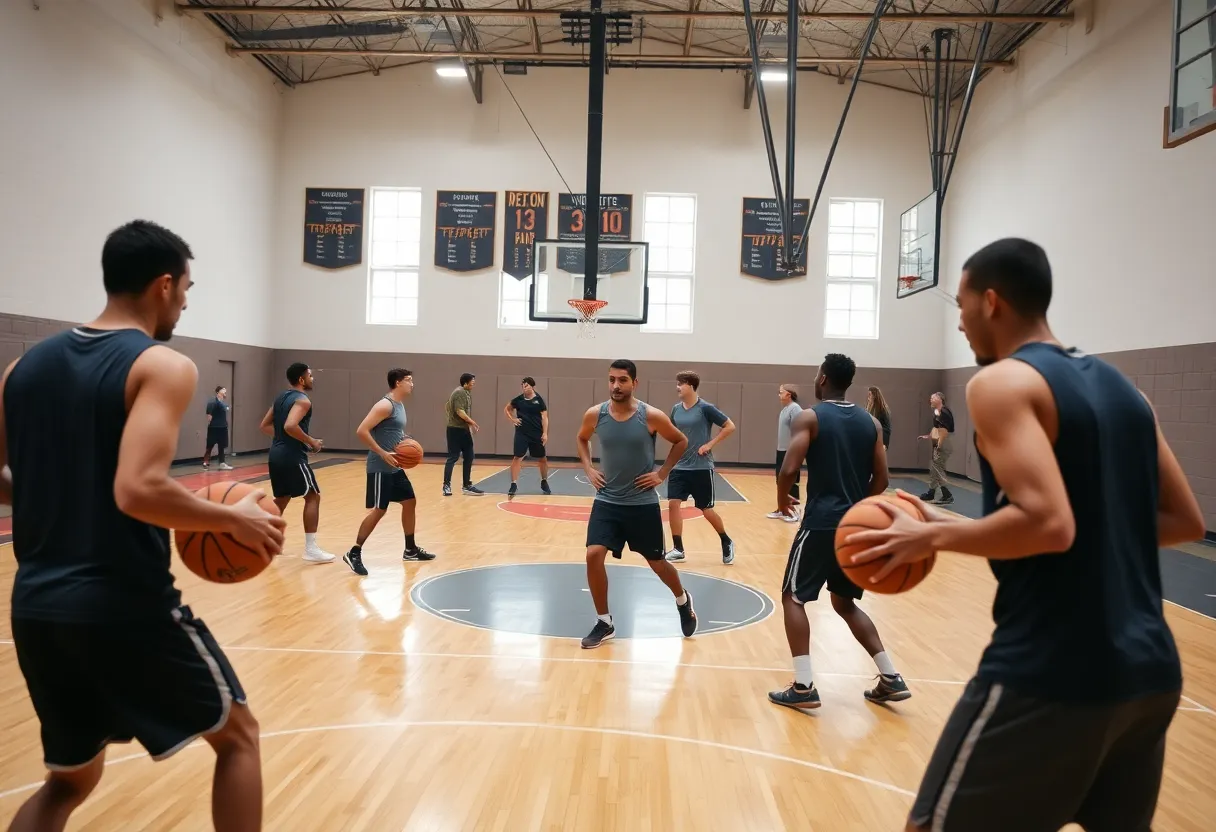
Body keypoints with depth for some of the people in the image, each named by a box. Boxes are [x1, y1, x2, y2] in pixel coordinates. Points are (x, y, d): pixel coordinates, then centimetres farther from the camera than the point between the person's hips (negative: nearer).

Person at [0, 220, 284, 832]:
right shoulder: (163, 365, -12)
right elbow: (139, 490, -25)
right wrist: (235, 520, -12)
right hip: (126, 605, -7)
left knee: (70, 780, 26)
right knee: (237, 735, 15)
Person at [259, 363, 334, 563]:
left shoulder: (281, 397, 15)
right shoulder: (302, 400, -13)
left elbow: (264, 426, 19)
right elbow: (290, 426, -29)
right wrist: (311, 442, -17)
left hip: (277, 454, 9)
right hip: (293, 456, -9)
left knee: (282, 498, 20)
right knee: (313, 497, -2)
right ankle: (310, 549, -5)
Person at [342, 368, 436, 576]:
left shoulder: (400, 405, 13)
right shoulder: (385, 405, -16)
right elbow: (361, 431, -24)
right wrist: (384, 454, -25)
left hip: (395, 467, 10)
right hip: (380, 468, -10)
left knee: (410, 502, 14)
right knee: (378, 510, -8)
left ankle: (410, 550, 26)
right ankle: (354, 553, 2)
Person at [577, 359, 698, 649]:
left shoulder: (651, 416, -14)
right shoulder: (595, 415, -7)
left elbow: (681, 441, 2)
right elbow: (582, 439, 16)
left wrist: (662, 474, -5)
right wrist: (588, 469, 2)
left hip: (643, 503, -2)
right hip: (607, 501, 2)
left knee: (656, 561, 10)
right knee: (594, 555, -12)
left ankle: (683, 600, 43)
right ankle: (604, 623, 7)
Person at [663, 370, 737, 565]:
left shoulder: (705, 408, -12)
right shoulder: (676, 409, 5)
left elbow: (730, 426, -9)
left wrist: (710, 444, -13)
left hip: (701, 467, -5)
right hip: (679, 466, 5)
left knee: (706, 509, 3)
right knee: (673, 503, -4)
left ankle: (727, 543, 26)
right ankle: (678, 548, 8)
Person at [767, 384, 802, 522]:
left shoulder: (795, 409, -16)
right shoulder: (785, 409, 14)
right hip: (781, 451, 10)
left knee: (790, 483, -3)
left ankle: (794, 511, 5)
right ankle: (781, 509, 23)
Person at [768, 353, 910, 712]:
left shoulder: (809, 417, -7)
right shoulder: (870, 422, 9)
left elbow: (789, 469, -16)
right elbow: (881, 480, 8)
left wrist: (782, 498, 3)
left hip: (821, 522, -6)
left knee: (793, 598, 7)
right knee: (845, 603, 21)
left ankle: (803, 687, 0)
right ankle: (891, 679, 19)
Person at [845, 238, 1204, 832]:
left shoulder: (1002, 382, -12)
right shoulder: (1122, 388, 12)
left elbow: (1048, 523, -24)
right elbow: (1186, 521, 13)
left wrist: (933, 536, -12)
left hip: (1051, 676, -8)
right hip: (1149, 671, 8)